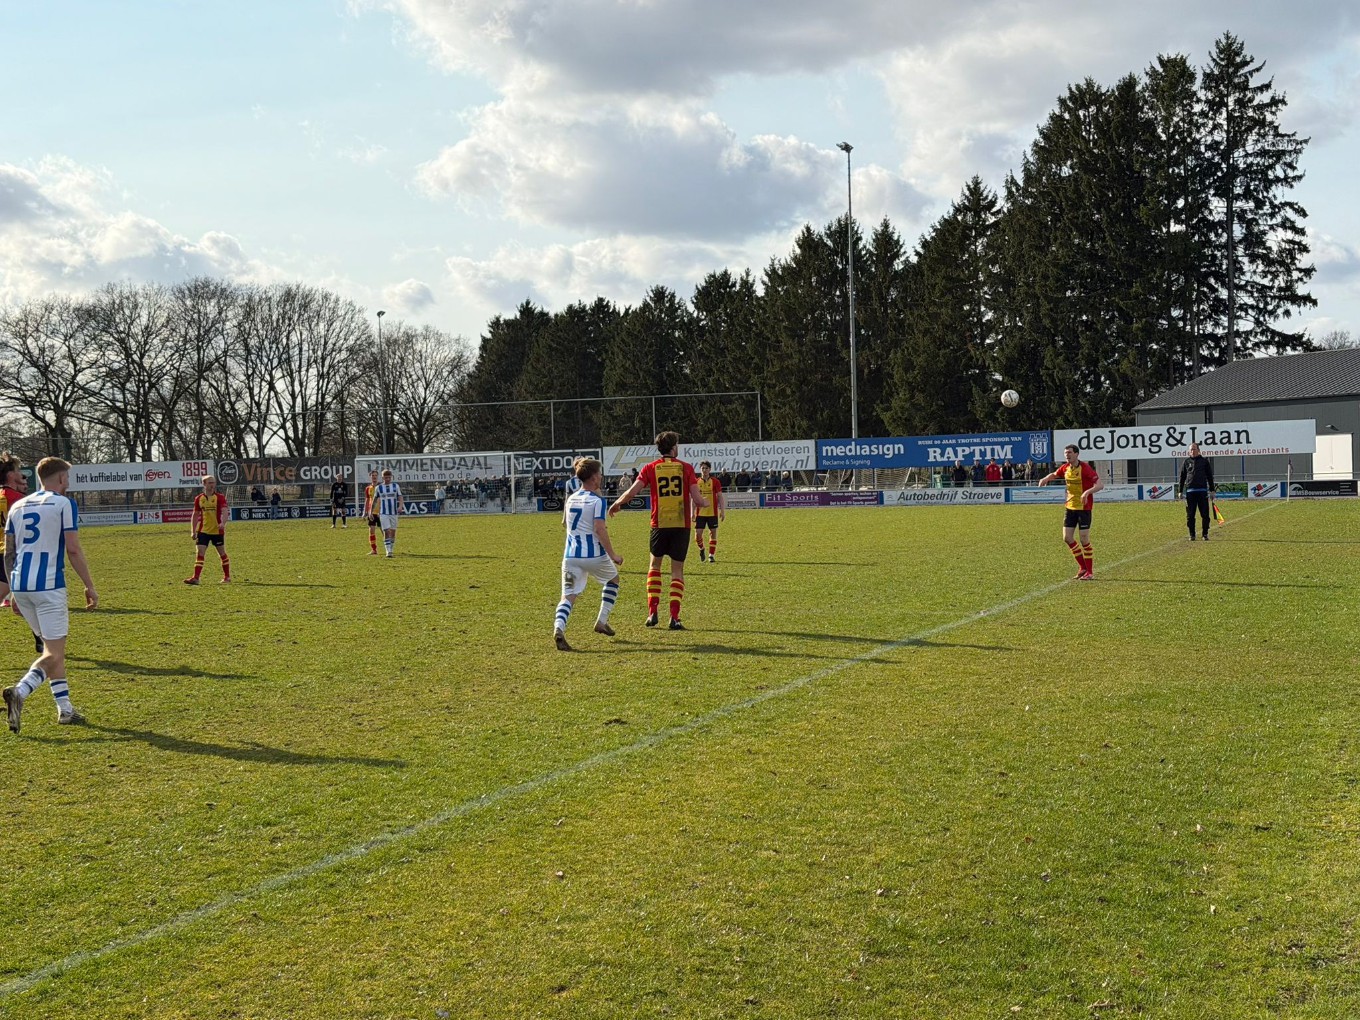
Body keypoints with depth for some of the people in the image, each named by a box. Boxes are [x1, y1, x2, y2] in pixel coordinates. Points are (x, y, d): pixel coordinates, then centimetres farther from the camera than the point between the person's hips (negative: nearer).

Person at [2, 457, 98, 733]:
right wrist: (90, 587, 0)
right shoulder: (64, 503, -2)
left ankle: (65, 709, 17)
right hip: (49, 585, -7)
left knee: (53, 648, 17)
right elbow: (73, 550, -7)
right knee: (54, 653, -4)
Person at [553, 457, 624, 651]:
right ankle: (602, 621, 25)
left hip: (571, 555, 4)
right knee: (613, 579, 26)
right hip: (594, 555, -4)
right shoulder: (597, 500, -8)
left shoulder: (570, 499, 13)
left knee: (568, 595, -1)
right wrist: (613, 555, -13)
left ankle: (558, 628, -29)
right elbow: (600, 529, -17)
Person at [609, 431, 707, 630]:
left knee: (654, 565, 19)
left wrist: (616, 504, 13)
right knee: (677, 570, 7)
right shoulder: (685, 468, -2)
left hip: (659, 524, 1)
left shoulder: (650, 468, 0)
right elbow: (697, 500, -7)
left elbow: (631, 492, -6)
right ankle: (674, 617, -2)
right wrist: (706, 503, 16)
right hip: (681, 524, -1)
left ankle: (652, 612, 8)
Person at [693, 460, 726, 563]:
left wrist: (722, 511, -4)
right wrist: (693, 512, 5)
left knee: (713, 533, 1)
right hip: (700, 512, 1)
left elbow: (720, 497, 2)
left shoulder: (715, 482, 1)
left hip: (712, 512, -1)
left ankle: (711, 555, 9)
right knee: (698, 534, -4)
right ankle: (701, 549, 24)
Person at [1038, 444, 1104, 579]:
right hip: (1070, 506, 7)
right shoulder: (1065, 468, 5)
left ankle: (1090, 572, 5)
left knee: (1084, 540, -6)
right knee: (1067, 537, 5)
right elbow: (1054, 474, 26)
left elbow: (1100, 484, -22)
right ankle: (1083, 567, 19)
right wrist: (1045, 479, 5)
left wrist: (1088, 492, -39)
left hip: (1084, 507, -7)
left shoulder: (1085, 468, -16)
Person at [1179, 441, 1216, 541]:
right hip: (1190, 491, 1)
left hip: (1202, 491, -1)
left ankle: (1205, 534, 7)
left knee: (1205, 514, -1)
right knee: (1190, 515, 0)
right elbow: (1182, 477, 13)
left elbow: (1210, 476, 12)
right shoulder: (1186, 462, 11)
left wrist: (1212, 489, 8)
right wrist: (1180, 491, 8)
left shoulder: (1204, 461, 9)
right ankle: (1192, 535, 7)